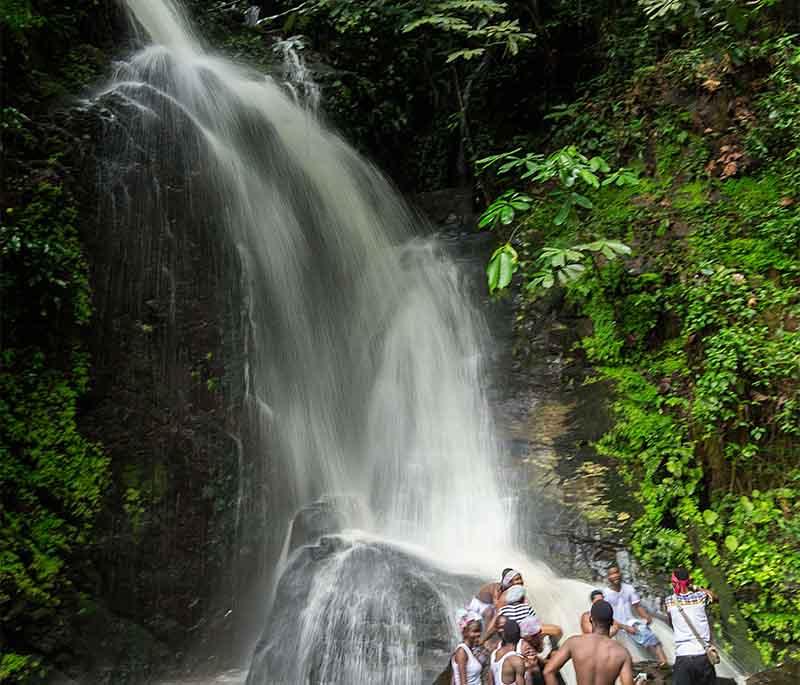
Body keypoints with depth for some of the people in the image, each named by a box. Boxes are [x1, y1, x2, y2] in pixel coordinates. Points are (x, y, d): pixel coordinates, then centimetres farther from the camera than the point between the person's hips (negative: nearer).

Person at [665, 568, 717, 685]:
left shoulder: (669, 601, 0)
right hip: (704, 655, 2)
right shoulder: (701, 597, 2)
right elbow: (713, 596, 26)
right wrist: (695, 587, 28)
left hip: (683, 657, -2)